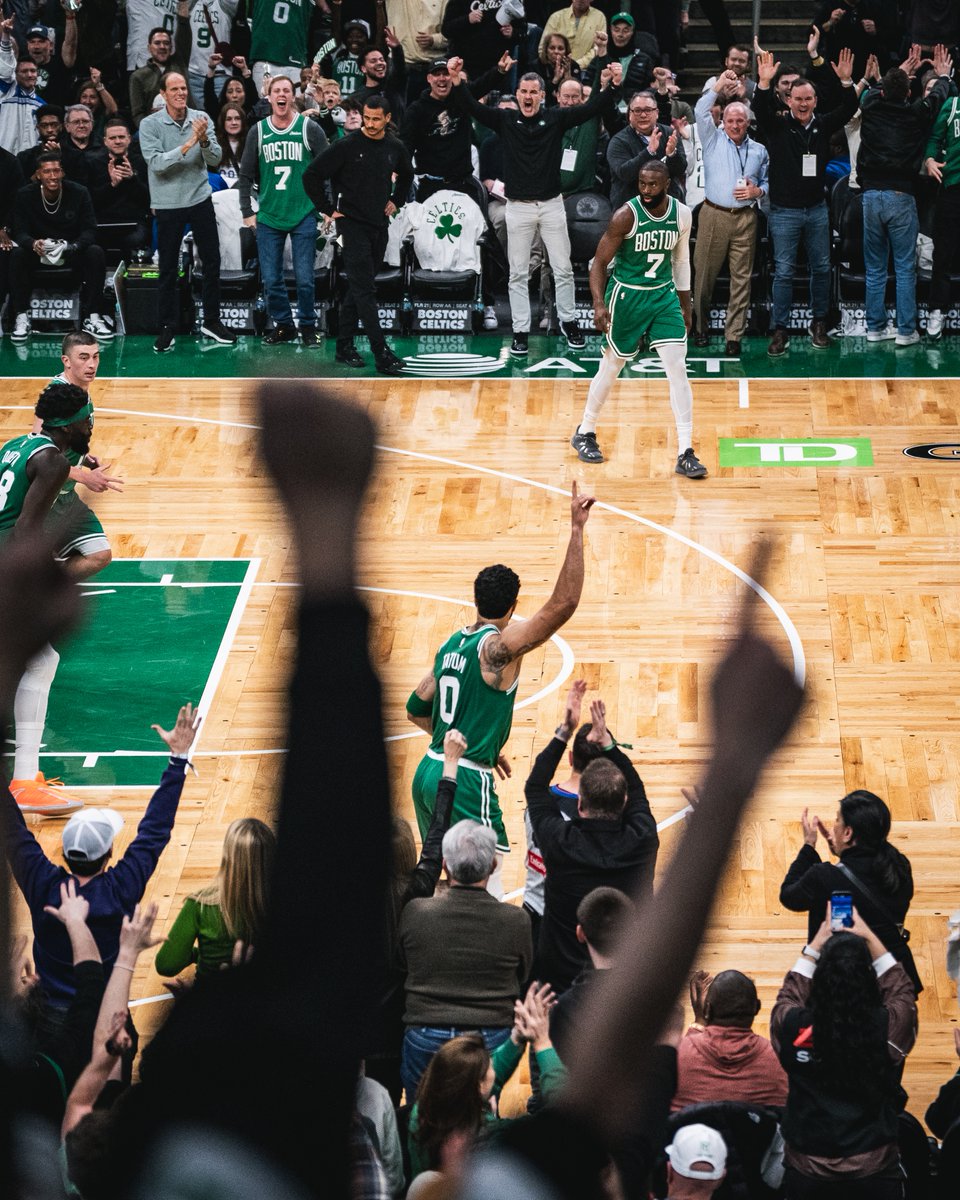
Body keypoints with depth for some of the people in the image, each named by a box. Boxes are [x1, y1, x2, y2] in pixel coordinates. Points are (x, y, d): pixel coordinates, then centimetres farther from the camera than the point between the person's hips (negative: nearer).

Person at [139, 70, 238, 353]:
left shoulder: (200, 118, -2)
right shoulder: (150, 124, -10)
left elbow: (215, 159, -6)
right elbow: (156, 163, -20)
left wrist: (204, 140, -26)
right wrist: (188, 144, -27)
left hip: (200, 199, 3)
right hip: (168, 204, -3)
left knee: (212, 261, 8)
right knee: (168, 269, 4)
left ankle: (211, 321, 21)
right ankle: (168, 328, 13)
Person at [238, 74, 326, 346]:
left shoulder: (309, 129, 0)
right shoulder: (259, 131, 6)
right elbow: (246, 175, 10)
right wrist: (247, 212, 5)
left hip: (304, 215, -2)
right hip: (268, 218, 2)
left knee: (304, 278, -3)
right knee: (271, 279, 4)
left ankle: (308, 326, 12)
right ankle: (283, 325, 18)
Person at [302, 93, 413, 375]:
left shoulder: (395, 148, 5)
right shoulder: (346, 146, -11)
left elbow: (406, 175, 27)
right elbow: (312, 175, -9)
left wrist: (396, 201, 15)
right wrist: (328, 210, -7)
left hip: (380, 225, 6)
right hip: (353, 224, -6)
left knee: (358, 288, 13)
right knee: (365, 291, -10)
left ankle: (345, 346, 21)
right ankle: (382, 355, -15)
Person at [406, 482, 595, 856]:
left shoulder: (451, 644, 11)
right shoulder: (499, 646, -14)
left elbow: (416, 709, 20)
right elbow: (563, 604, -23)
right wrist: (576, 529, -24)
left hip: (429, 772, 9)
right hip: (466, 782, -9)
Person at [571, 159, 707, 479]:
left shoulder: (682, 214, -3)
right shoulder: (626, 216, -18)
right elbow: (599, 262, -13)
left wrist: (685, 305, 17)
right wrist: (599, 303, -26)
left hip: (664, 295, 4)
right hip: (627, 296, -3)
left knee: (678, 369, -7)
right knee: (611, 368, 9)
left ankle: (685, 453, -6)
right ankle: (584, 432, 32)